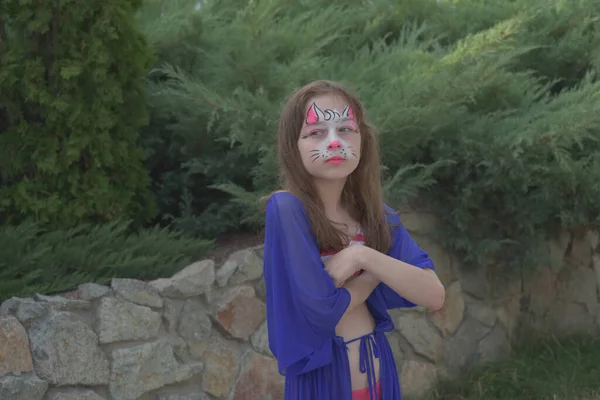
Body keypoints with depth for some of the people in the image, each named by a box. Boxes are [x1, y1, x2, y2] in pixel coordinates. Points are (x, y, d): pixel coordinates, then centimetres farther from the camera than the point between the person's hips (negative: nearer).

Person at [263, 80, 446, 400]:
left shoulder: (376, 214, 0)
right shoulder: (286, 208, -16)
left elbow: (434, 296, -8)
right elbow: (322, 312, -20)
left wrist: (366, 258, -19)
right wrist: (377, 272, -5)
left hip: (378, 369, 5)